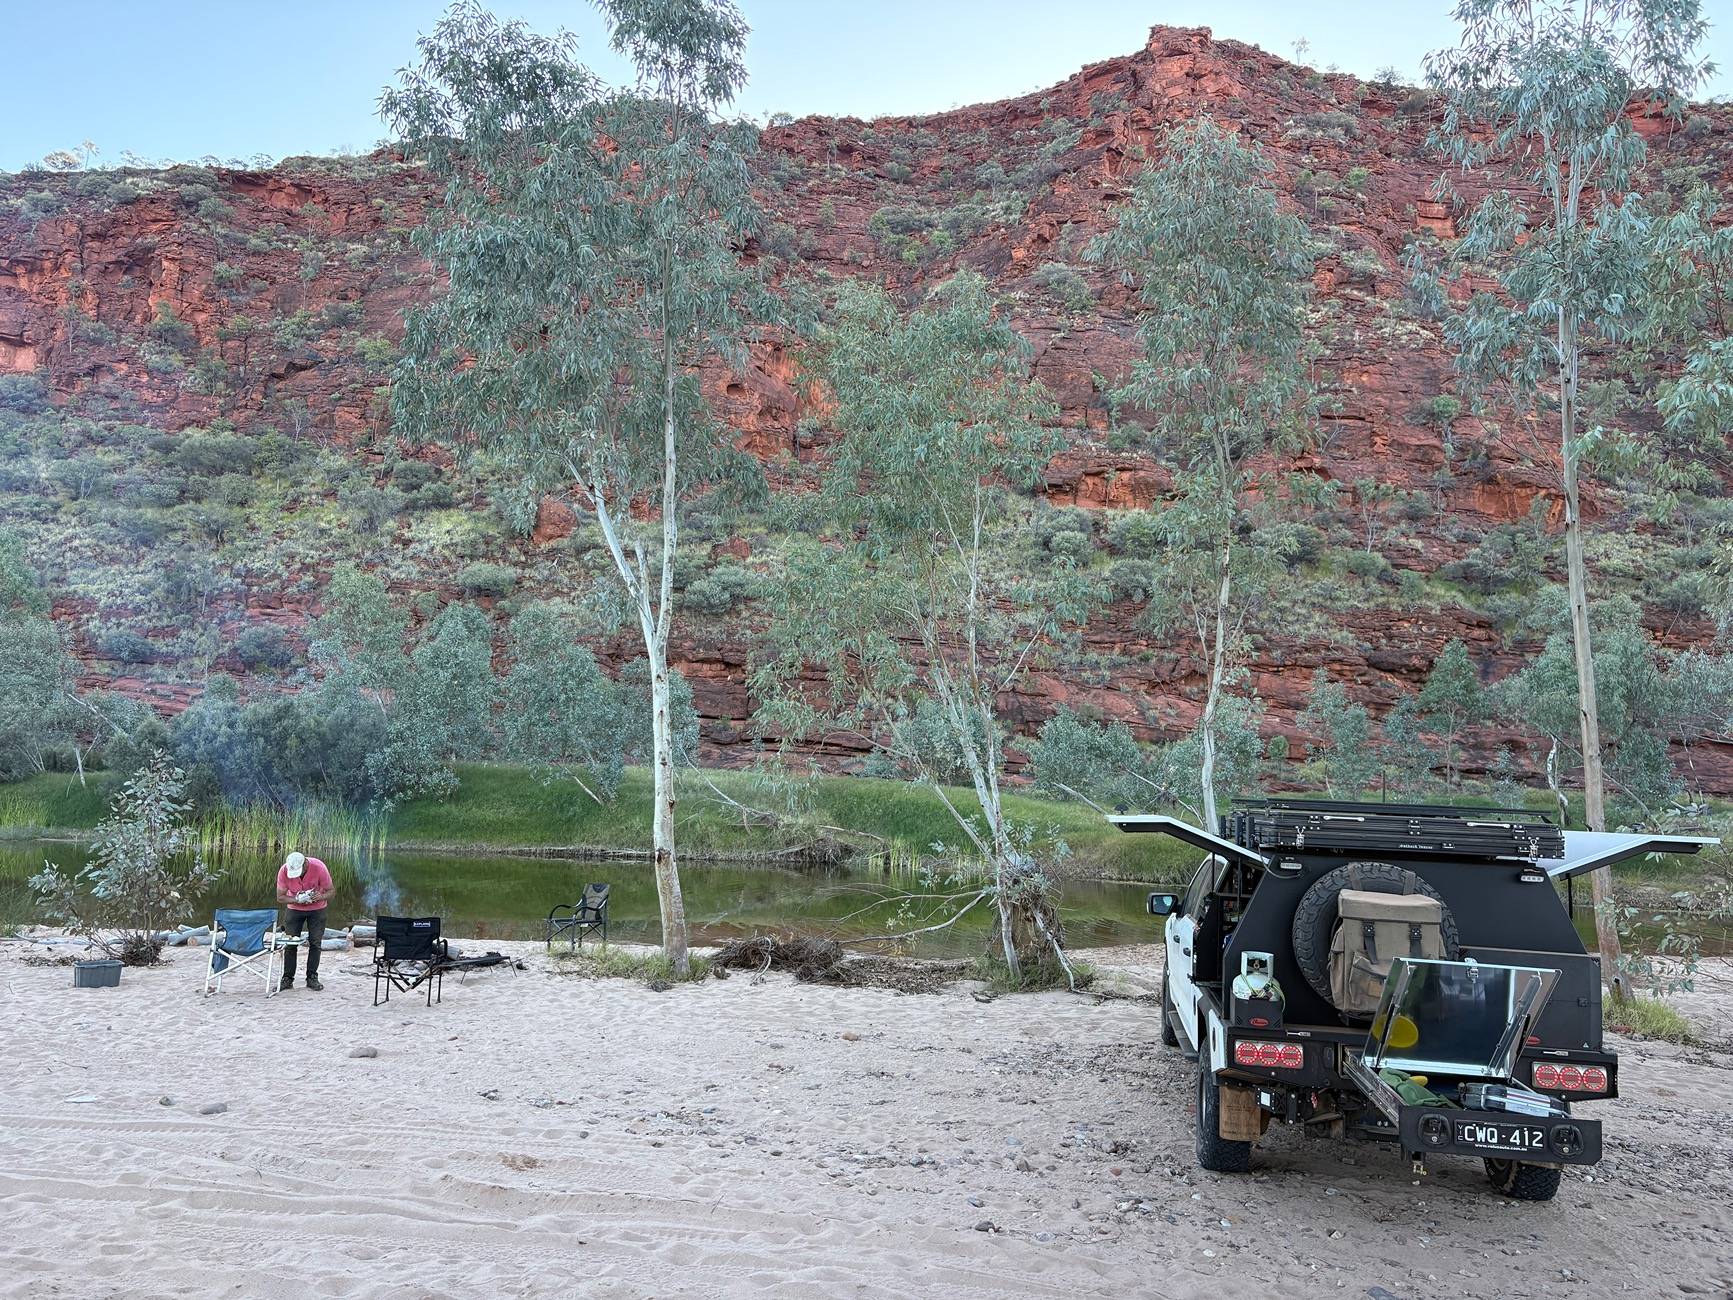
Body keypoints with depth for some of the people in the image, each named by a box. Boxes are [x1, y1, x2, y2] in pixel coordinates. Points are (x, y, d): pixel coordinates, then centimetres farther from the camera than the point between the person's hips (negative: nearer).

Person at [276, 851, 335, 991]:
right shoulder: (284, 871, -24)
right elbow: (280, 897, -15)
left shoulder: (319, 868, -28)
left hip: (317, 909, -1)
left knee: (315, 942, -3)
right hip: (295, 909, 1)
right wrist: (297, 899, -33)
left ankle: (312, 978, 5)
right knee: (290, 943, -4)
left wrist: (320, 897, -39)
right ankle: (287, 979, 4)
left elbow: (331, 891, -17)